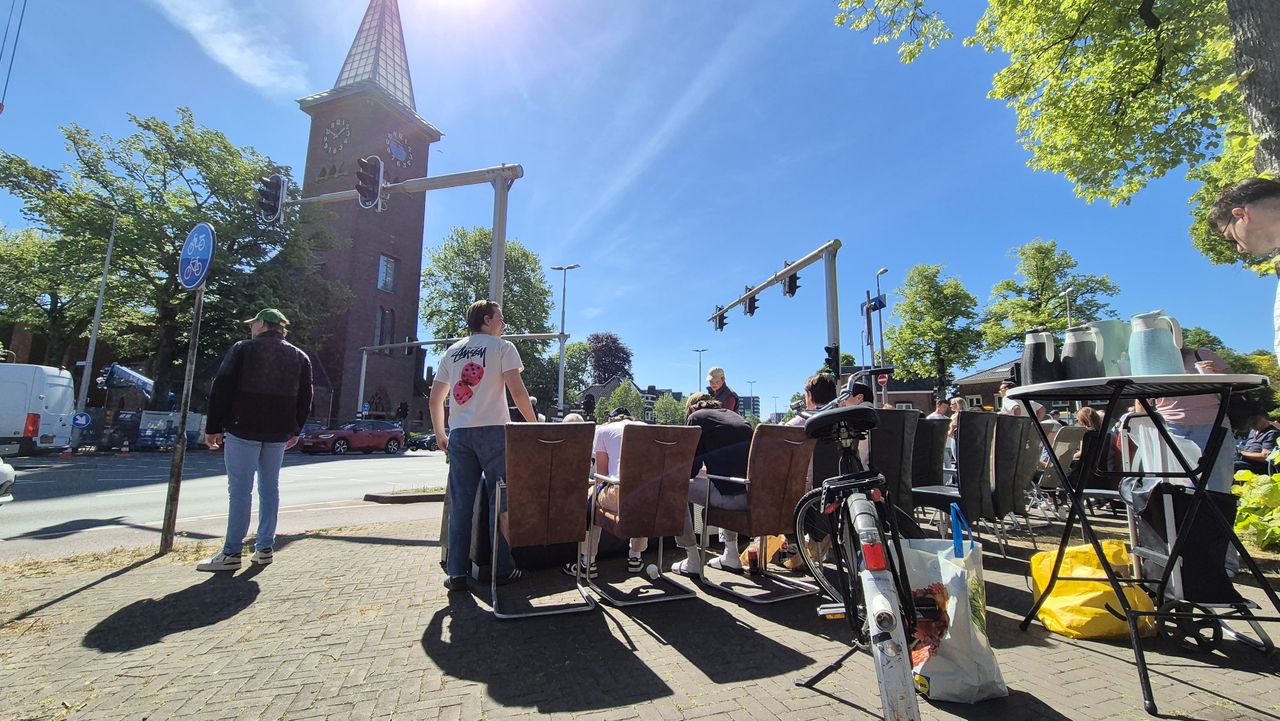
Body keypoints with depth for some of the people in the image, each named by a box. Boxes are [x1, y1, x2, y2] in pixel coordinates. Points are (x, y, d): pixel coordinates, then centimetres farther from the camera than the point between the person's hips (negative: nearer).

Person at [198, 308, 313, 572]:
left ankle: (231, 553, 0)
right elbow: (305, 398, 10)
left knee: (240, 490, -2)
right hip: (278, 433, 4)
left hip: (243, 430, -4)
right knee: (270, 487, 10)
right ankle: (265, 548, 13)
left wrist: (213, 427, 0)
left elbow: (221, 389, -5)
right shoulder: (300, 357, 10)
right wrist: (295, 430, 17)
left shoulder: (242, 349, -1)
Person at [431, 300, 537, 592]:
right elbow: (517, 391, -10)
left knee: (460, 502, 7)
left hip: (459, 434, 5)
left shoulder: (452, 351, 16)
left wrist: (440, 435, 22)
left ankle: (456, 573, 9)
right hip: (492, 430, -4)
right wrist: (534, 424, -1)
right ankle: (502, 568, 9)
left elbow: (435, 398, 15)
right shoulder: (502, 347, 1)